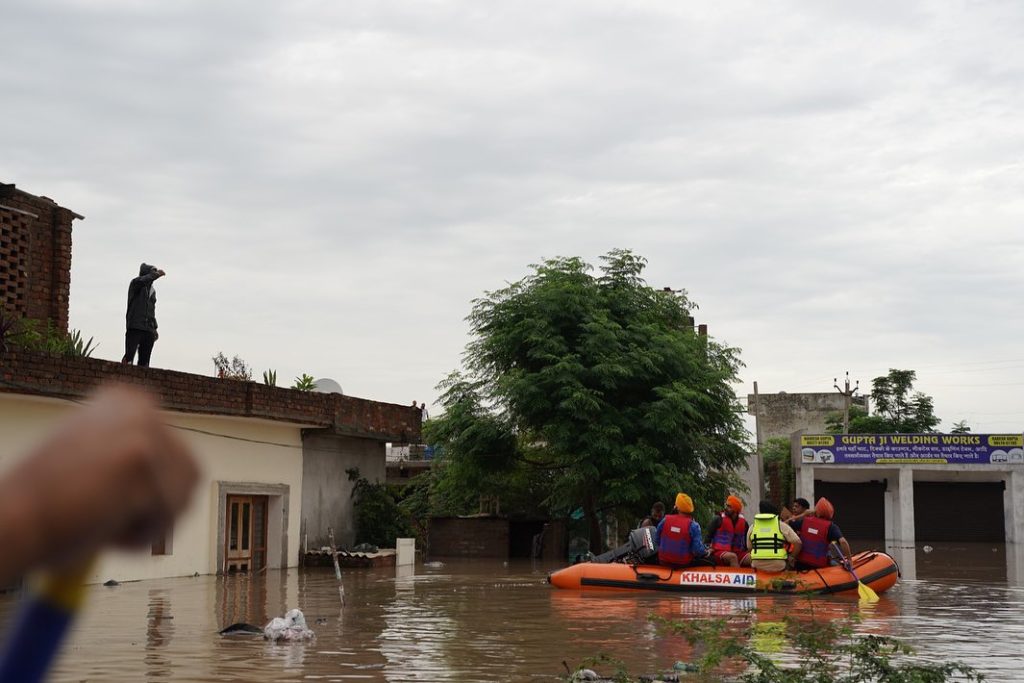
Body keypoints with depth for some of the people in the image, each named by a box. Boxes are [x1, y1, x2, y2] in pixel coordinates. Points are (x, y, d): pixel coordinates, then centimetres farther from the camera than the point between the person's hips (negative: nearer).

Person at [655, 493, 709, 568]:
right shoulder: (693, 526, -15)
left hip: (664, 562, 4)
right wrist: (705, 552, 6)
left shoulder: (665, 520, -6)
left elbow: (656, 540, 5)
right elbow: (698, 550, -16)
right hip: (684, 564, -3)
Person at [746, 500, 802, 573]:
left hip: (758, 566, 1)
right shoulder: (781, 525, 3)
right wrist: (792, 557, 10)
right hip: (778, 567, -1)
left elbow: (749, 548, 16)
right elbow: (797, 542, -2)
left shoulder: (753, 527, 10)